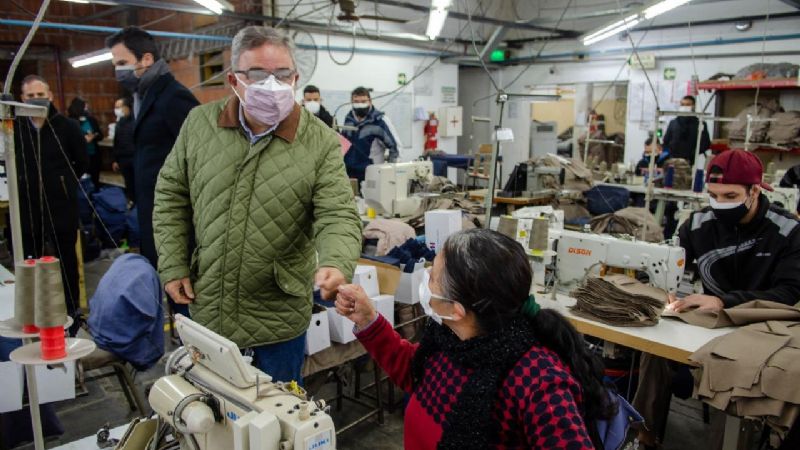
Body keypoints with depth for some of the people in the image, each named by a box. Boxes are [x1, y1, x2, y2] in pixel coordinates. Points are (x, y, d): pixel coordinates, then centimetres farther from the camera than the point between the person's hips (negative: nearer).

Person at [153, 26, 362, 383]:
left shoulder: (322, 143, -12)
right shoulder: (199, 124, -3)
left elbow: (338, 217, -16)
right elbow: (171, 196, 6)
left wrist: (335, 263, -37)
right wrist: (173, 266, 0)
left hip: (279, 318, -2)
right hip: (204, 309, 3)